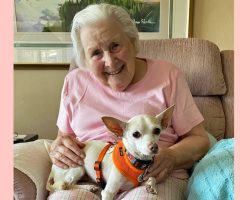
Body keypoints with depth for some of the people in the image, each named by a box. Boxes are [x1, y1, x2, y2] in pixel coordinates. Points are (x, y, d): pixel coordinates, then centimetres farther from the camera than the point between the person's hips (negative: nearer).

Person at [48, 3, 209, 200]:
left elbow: (199, 139, 4)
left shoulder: (167, 75, 2)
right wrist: (57, 147, -5)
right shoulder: (74, 82, 10)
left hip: (155, 178, -1)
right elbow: (62, 137, 19)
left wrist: (171, 157, -18)